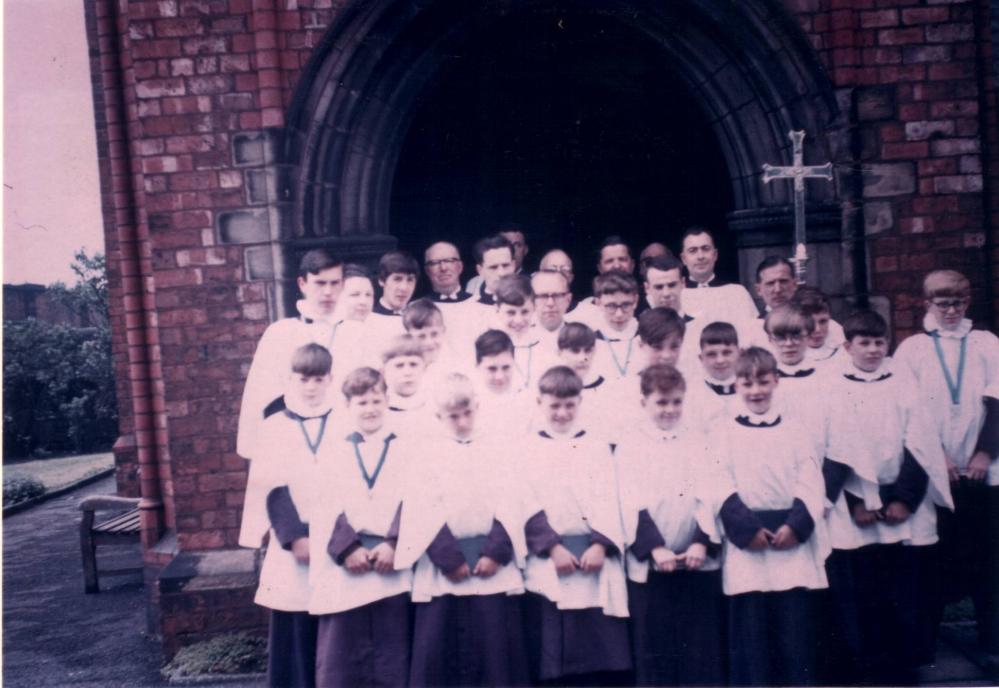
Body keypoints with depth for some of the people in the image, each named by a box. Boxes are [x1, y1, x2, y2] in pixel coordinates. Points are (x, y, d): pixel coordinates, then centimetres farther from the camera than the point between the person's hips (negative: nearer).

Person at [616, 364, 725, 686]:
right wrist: (655, 548, -18)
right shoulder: (630, 445, 0)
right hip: (649, 564, -2)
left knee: (703, 647, 8)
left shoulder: (698, 442, 8)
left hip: (699, 561, 2)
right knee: (654, 648, 6)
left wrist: (702, 542, -14)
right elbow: (632, 504, -8)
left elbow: (709, 496, 0)